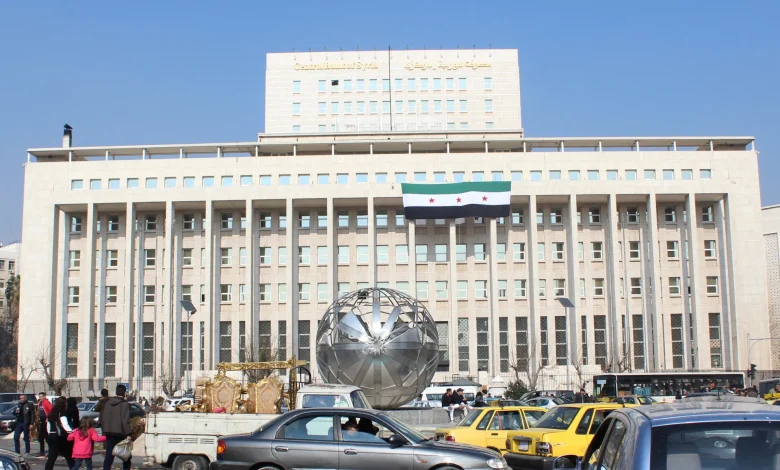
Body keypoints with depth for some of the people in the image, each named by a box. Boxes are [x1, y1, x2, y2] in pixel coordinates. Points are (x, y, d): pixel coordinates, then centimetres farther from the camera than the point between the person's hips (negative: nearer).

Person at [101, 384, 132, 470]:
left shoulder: (108, 403, 8)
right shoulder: (124, 404, -11)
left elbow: (103, 419, 11)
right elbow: (125, 420, -17)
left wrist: (104, 432, 17)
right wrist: (128, 434, -15)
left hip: (109, 433, 5)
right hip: (121, 433, -5)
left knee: (109, 455, 5)